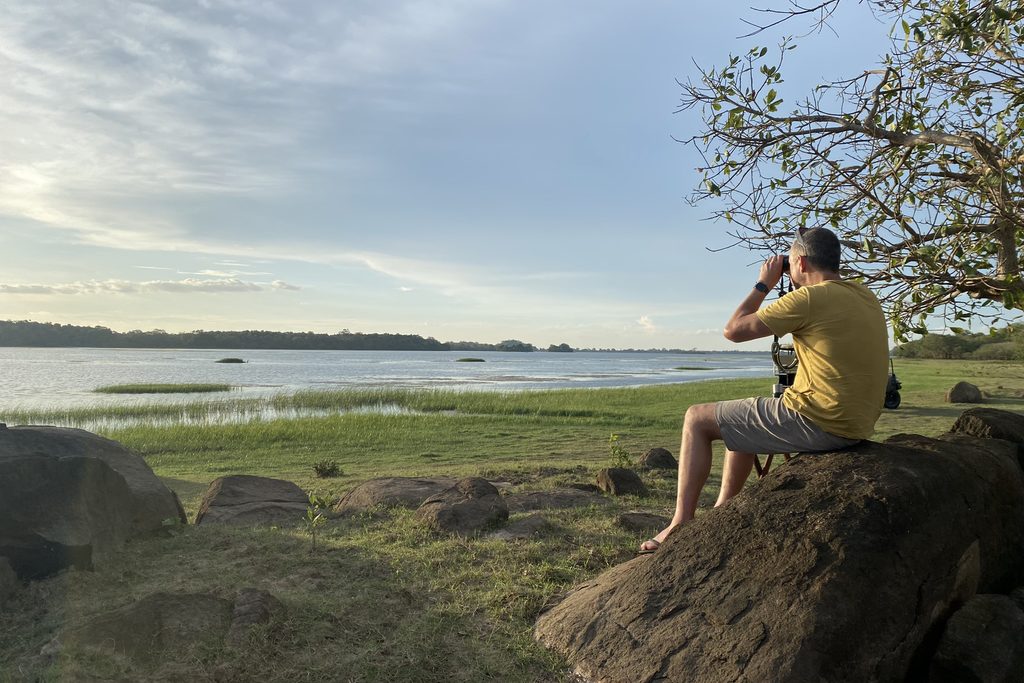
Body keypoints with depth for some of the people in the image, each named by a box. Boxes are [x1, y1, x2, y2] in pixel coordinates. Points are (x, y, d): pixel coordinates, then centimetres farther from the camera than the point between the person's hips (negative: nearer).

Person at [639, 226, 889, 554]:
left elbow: (733, 330, -12)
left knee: (697, 419, 2)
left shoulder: (810, 297, -17)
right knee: (742, 422, 28)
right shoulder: (866, 295, 9)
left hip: (817, 423, -9)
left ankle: (681, 525, 5)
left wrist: (764, 283, 2)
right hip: (856, 425, 9)